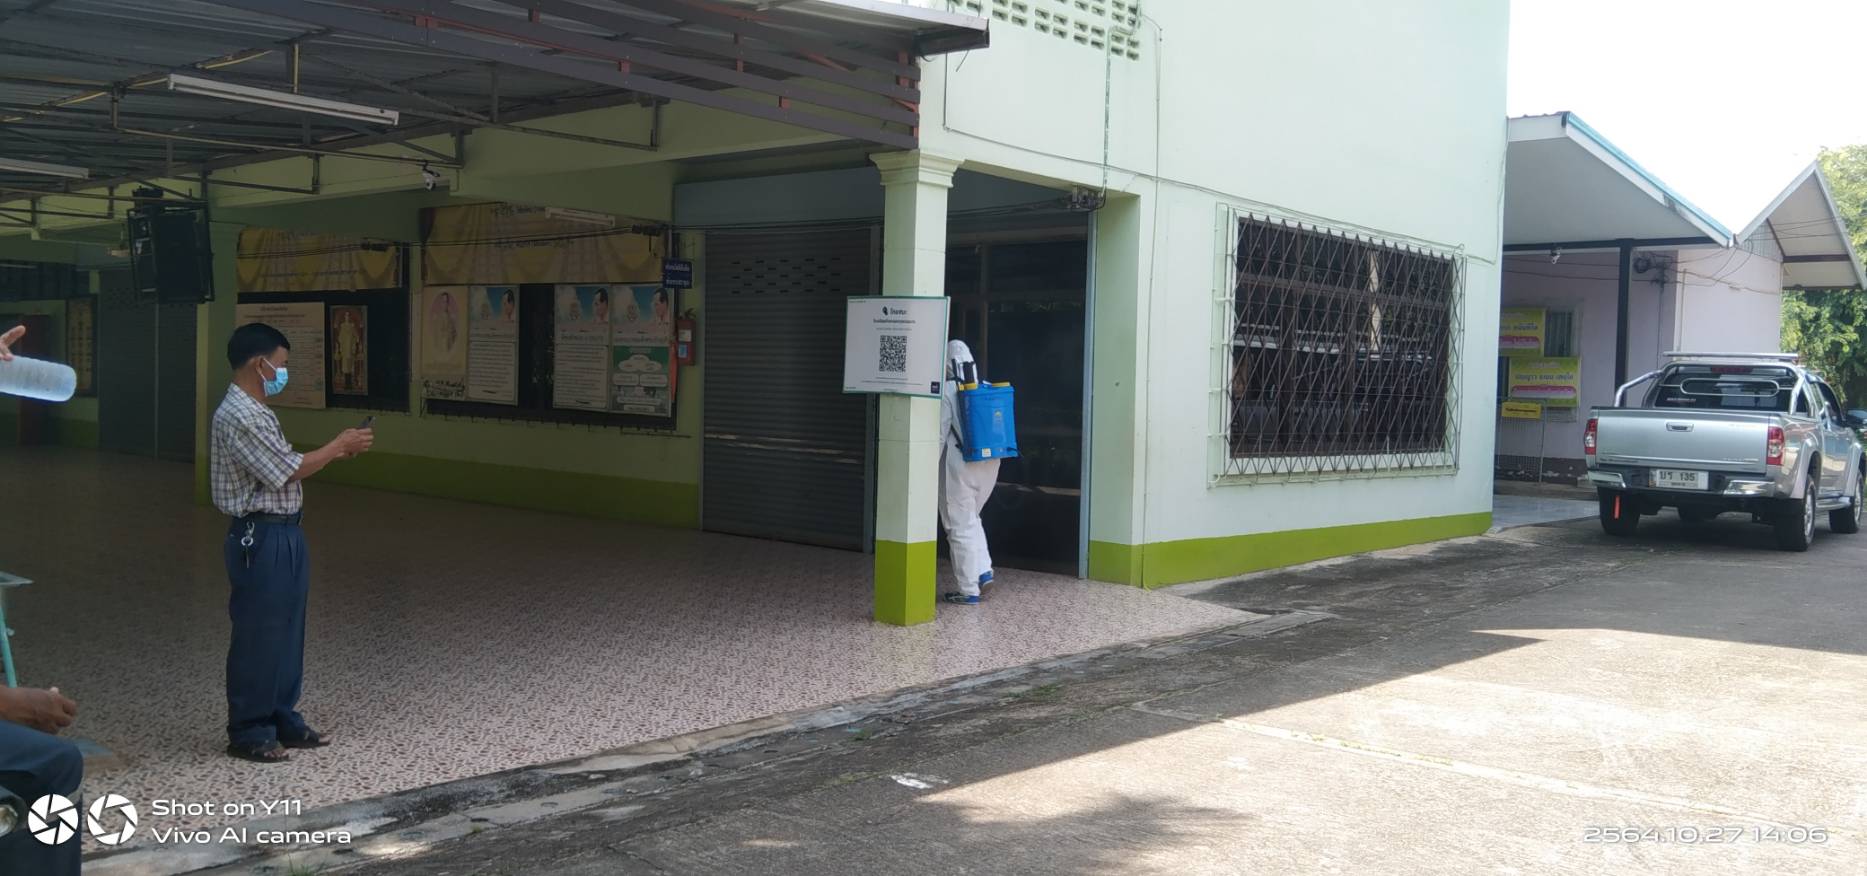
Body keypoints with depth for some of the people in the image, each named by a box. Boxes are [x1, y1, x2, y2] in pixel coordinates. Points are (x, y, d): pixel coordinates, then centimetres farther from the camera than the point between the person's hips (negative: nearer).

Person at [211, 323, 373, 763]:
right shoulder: (237, 416, -19)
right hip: (261, 538, -10)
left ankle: (283, 719, 26)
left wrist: (337, 452, 7)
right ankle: (248, 732, 11)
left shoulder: (257, 413, 14)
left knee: (287, 632, 16)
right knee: (258, 635, 0)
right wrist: (339, 445, -9)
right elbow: (290, 471, -20)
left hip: (284, 533, 10)